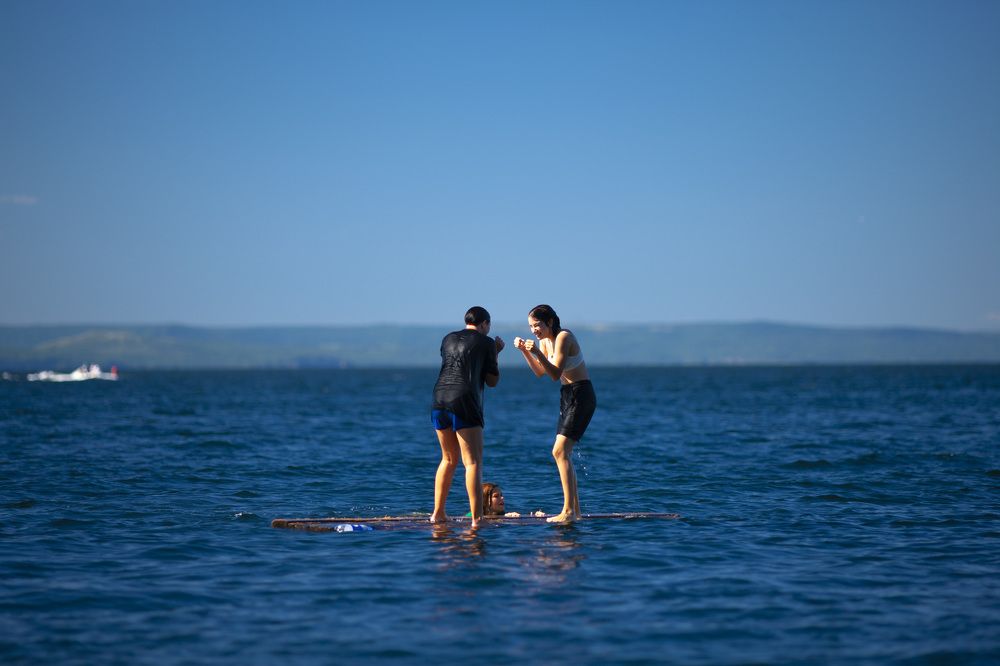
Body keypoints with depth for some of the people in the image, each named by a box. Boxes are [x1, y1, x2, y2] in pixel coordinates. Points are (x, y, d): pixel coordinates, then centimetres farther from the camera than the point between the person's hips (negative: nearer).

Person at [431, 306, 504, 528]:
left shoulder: (448, 339, 20)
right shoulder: (487, 343, 6)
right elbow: (492, 381, 8)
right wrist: (496, 354, 22)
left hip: (440, 400, 6)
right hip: (464, 402, -6)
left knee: (449, 459, 20)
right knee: (473, 462, -8)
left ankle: (438, 513, 21)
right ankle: (477, 518, -17)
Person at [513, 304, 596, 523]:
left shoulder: (564, 337, -17)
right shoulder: (545, 341, 10)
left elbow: (555, 374, -22)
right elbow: (540, 372, 19)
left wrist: (537, 352, -30)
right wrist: (525, 351, 7)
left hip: (581, 396, -10)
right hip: (567, 397, 10)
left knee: (560, 451, -18)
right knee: (563, 454, 10)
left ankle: (568, 511, -21)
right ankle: (575, 510, 16)